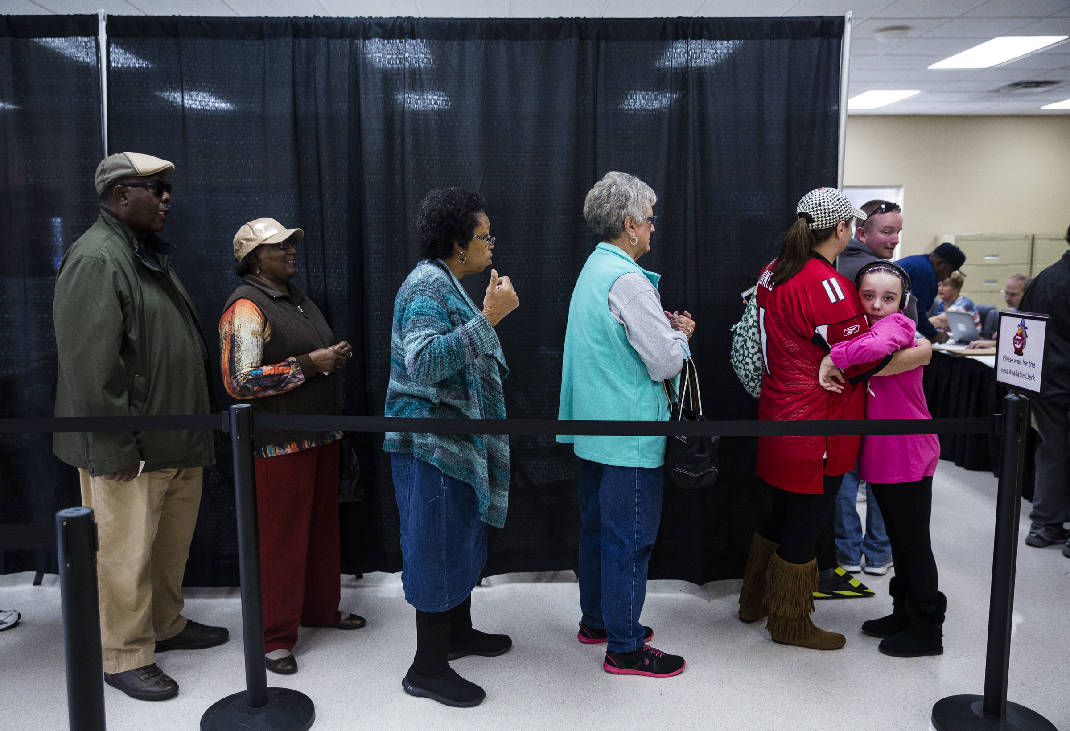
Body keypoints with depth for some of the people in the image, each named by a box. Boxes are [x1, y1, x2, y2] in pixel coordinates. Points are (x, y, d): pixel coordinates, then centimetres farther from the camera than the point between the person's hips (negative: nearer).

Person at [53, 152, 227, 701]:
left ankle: (166, 625, 36)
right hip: (129, 449, -9)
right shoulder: (96, 259, -15)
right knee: (126, 553, 3)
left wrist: (195, 428, 20)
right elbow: (90, 364, -21)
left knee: (172, 544, 19)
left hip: (175, 441, 9)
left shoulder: (150, 254, 16)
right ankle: (125, 656, 18)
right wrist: (116, 446, -21)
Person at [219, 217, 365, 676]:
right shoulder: (246, 307, -12)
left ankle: (321, 609, 32)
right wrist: (310, 363, -21)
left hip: (320, 435, 9)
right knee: (281, 536, -1)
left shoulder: (298, 300, 16)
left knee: (322, 526, 16)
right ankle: (275, 636, 13)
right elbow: (240, 380, -22)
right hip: (280, 444, -8)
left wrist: (336, 357, 4)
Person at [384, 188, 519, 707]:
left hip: (458, 444, 11)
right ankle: (427, 669, 13)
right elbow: (424, 362, -32)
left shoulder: (446, 284, 15)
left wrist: (488, 313, 15)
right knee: (439, 549, -1)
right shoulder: (427, 286, -18)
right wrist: (488, 319, -32)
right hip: (433, 447, -11)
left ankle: (458, 632, 38)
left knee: (463, 541, 21)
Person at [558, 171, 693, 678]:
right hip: (629, 436, -10)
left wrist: (664, 328, 10)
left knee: (596, 527, 19)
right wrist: (682, 334, 0)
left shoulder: (593, 269, 11)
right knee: (630, 538, 1)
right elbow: (666, 362, -19)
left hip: (592, 428, 10)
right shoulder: (626, 279, -20)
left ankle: (596, 620, 35)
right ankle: (625, 647, 13)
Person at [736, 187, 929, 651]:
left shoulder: (774, 272, 7)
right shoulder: (827, 285, -21)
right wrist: (922, 355, -5)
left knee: (781, 514, 23)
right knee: (805, 526, 6)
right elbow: (861, 362, -18)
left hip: (779, 414, 9)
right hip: (815, 427, -9)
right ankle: (790, 623, 23)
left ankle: (755, 600, 38)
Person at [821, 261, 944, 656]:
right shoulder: (866, 329, 10)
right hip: (882, 457, 9)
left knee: (914, 543, 4)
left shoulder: (897, 325, -17)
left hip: (908, 457, -9)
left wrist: (834, 357, -28)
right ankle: (905, 613, 35)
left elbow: (880, 346, -39)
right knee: (900, 540, 20)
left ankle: (927, 630, 18)